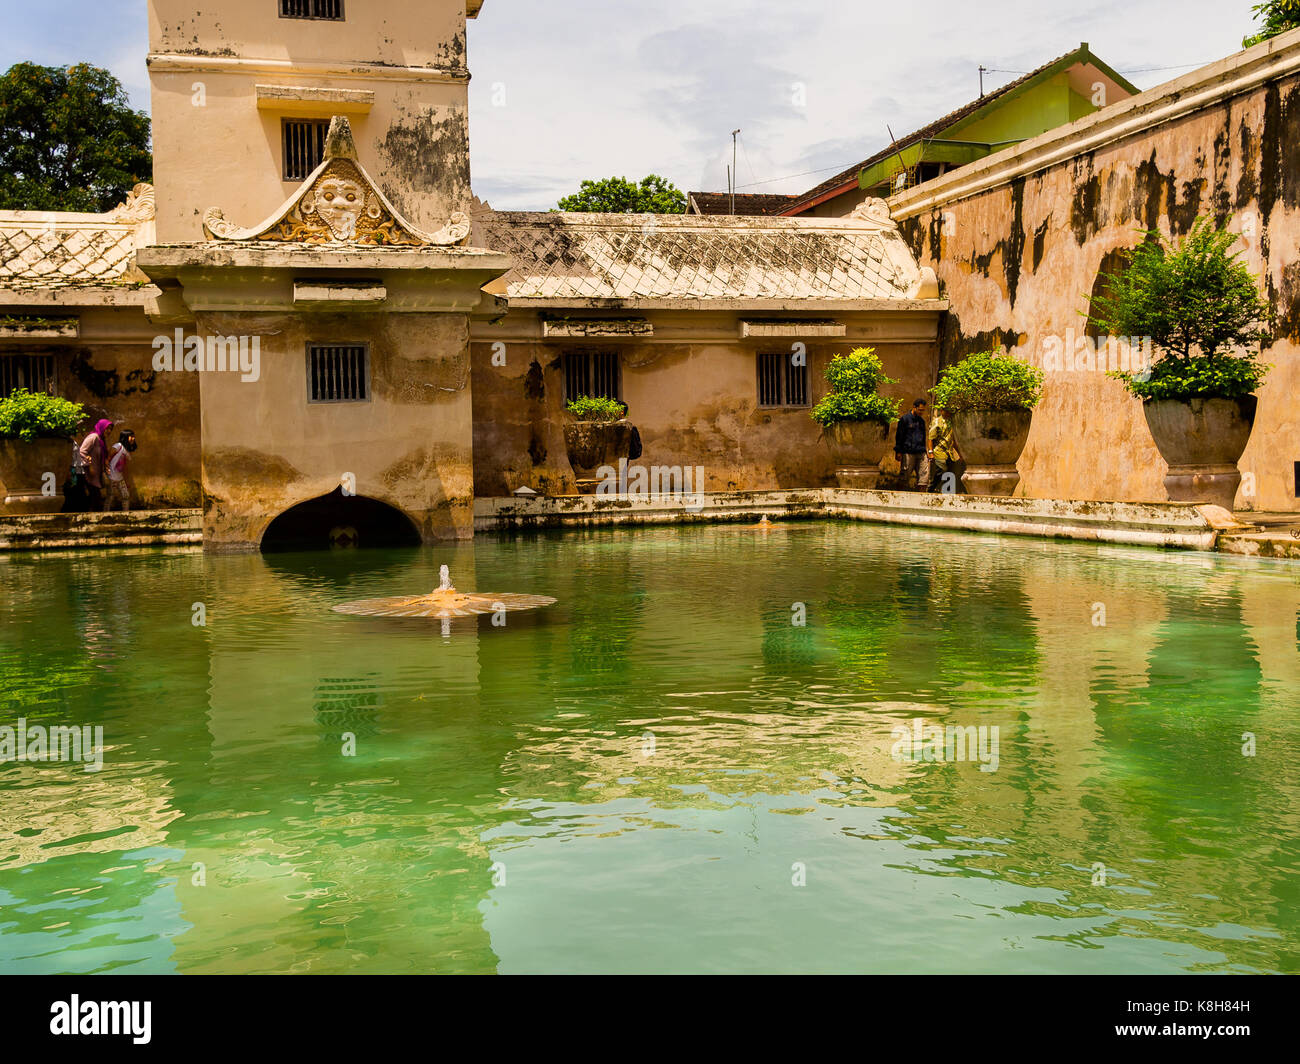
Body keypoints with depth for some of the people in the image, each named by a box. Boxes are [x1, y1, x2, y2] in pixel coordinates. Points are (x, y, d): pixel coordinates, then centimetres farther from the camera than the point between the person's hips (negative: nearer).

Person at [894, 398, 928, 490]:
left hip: (920, 453, 6)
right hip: (908, 452, -6)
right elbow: (899, 436, -2)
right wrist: (898, 451, -7)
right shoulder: (905, 419, 0)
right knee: (906, 476, -2)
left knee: (923, 474, -5)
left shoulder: (922, 421, 18)